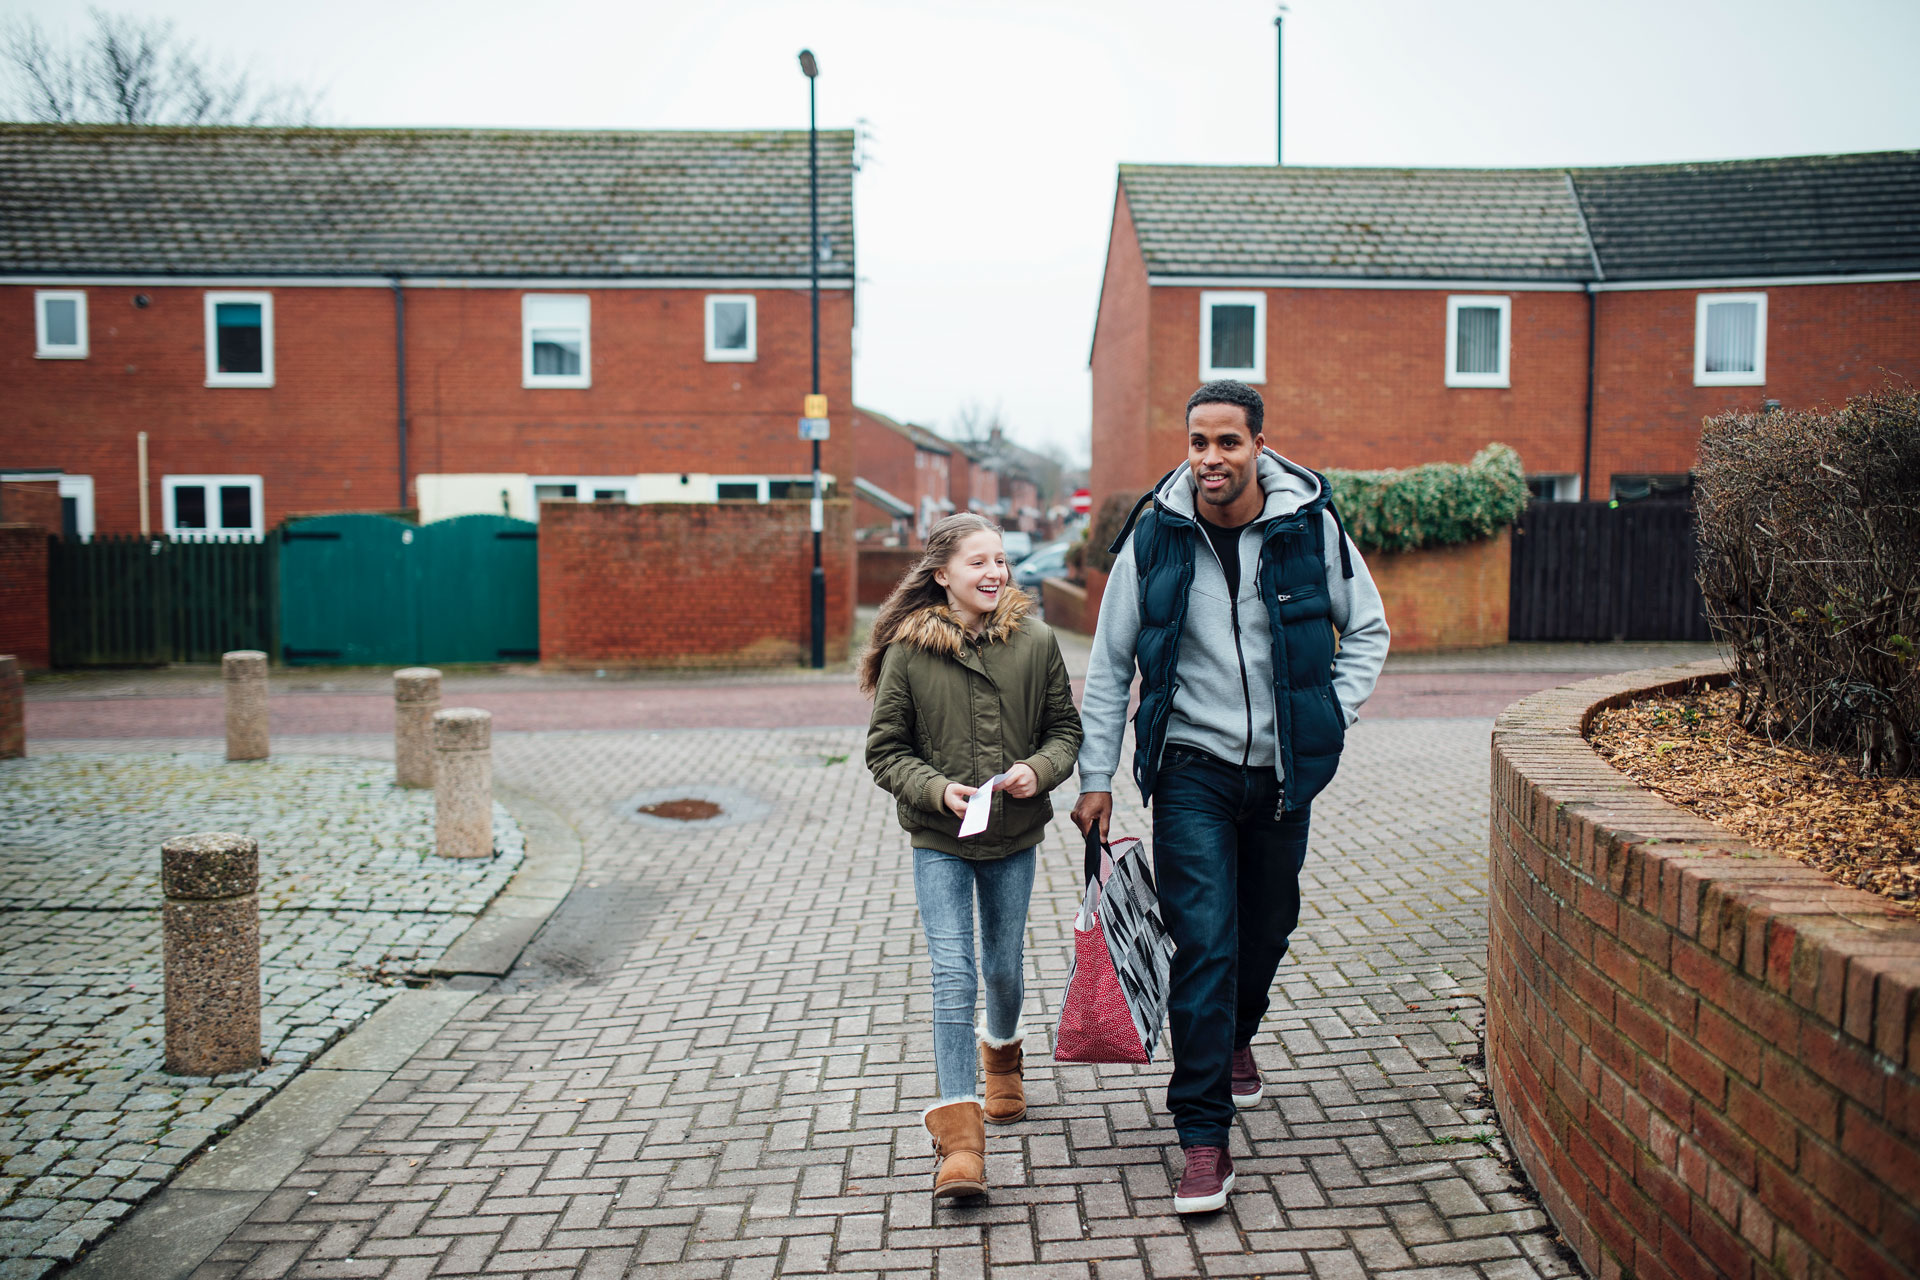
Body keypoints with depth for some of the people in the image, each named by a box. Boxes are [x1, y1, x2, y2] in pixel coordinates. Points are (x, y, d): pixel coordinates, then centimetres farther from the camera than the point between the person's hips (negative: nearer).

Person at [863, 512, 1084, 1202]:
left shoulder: (1035, 641, -4)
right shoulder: (908, 650, -9)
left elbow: (1066, 728, 4)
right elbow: (885, 750, -3)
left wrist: (1039, 770, -15)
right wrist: (937, 789, -18)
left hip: (1014, 836, 2)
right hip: (939, 840, -2)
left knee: (1004, 967, 16)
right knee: (953, 972, -9)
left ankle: (1002, 1050, 49)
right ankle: (959, 1134, -5)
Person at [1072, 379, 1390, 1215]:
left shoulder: (1312, 525, -7)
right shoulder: (1154, 536, -8)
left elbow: (1367, 629, 10)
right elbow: (1109, 666, 0)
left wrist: (1333, 716, -2)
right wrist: (1096, 778, -2)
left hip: (1283, 769, 2)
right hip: (1192, 767, -2)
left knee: (1268, 924, 18)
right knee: (1205, 941, -9)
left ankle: (1236, 1036, 49)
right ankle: (1204, 1136, 1)